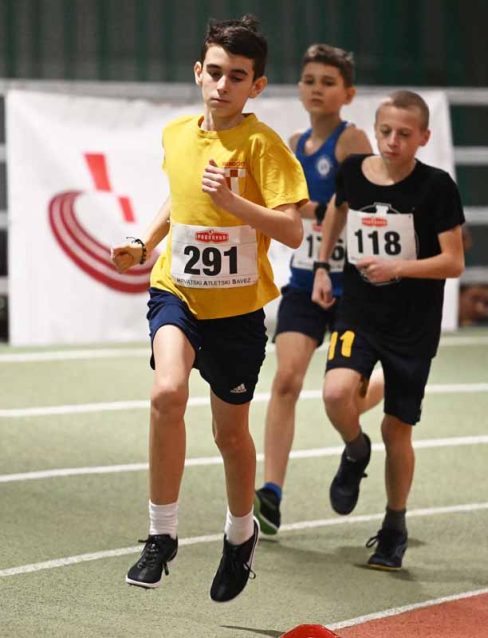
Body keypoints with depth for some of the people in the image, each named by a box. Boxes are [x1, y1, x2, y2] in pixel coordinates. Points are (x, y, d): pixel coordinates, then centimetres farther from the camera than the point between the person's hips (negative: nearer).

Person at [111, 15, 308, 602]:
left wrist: (233, 201, -32)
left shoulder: (262, 145, -14)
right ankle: (161, 536, -14)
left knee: (230, 432, 12)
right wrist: (146, 243, 10)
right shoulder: (175, 135, 1)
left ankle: (240, 535, 41)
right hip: (177, 292, 2)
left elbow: (291, 231, -21)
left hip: (237, 308, -2)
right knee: (167, 392, -26)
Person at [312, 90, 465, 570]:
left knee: (396, 429, 5)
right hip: (358, 313, 2)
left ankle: (395, 526, 28)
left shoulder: (436, 187, -13)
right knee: (336, 392, -25)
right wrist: (322, 266, 16)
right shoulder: (353, 171, -3)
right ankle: (355, 453, 10)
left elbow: (454, 262, -12)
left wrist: (397, 267, -26)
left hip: (413, 327, -2)